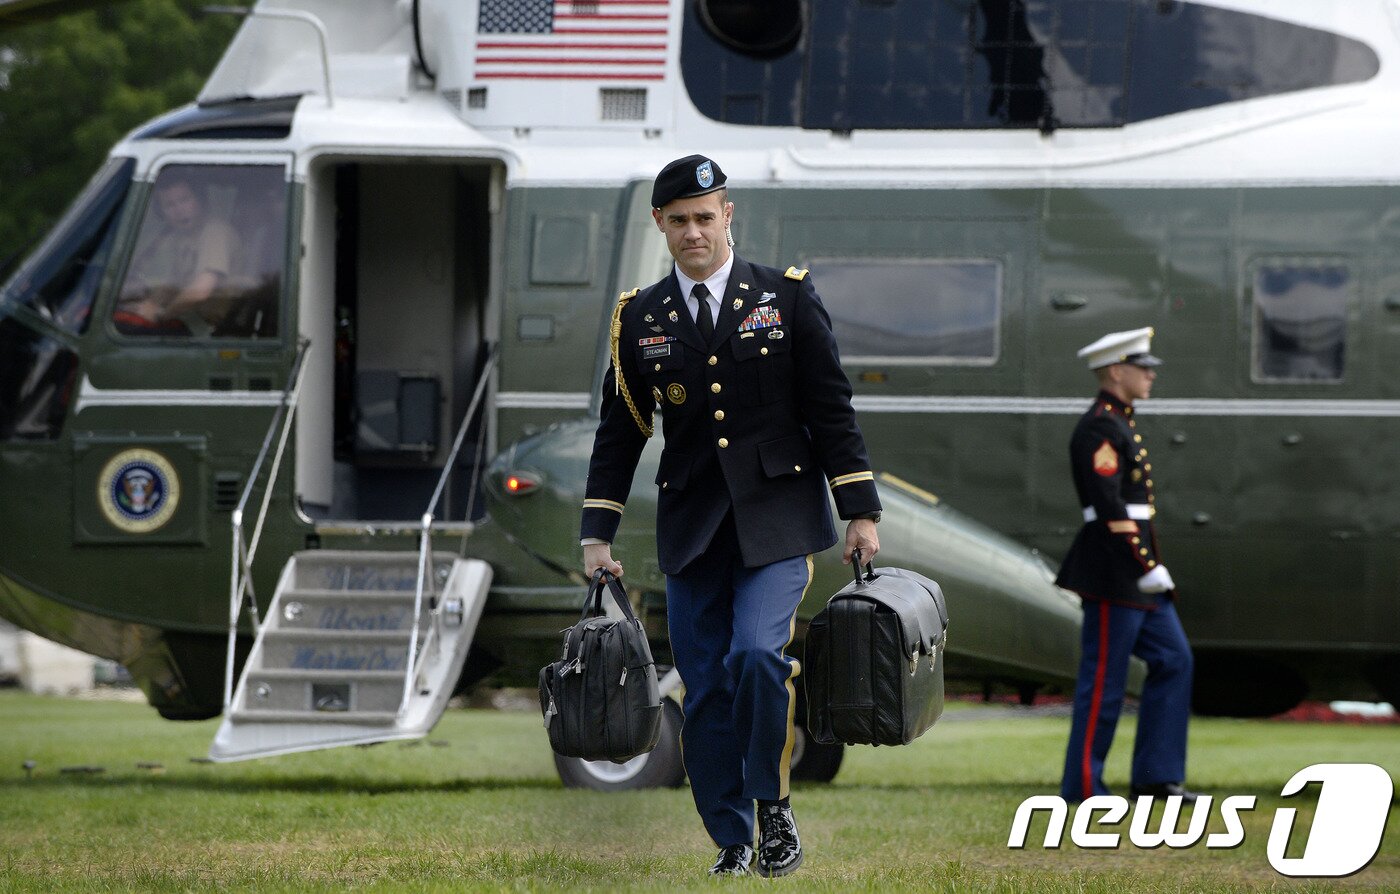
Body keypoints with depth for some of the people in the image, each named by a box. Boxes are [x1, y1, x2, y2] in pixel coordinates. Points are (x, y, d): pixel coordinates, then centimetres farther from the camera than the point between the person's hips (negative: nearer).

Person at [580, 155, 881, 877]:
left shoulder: (787, 298, 2)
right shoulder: (640, 318, 8)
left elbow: (832, 410, 2)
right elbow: (619, 433, 11)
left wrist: (861, 512, -2)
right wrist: (597, 535, 5)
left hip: (776, 518, -3)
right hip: (691, 522, 3)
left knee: (756, 654, -21)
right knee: (705, 687, 0)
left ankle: (773, 808, -1)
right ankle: (732, 844, 10)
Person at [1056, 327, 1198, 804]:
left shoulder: (1120, 425, 17)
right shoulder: (1098, 429, -15)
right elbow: (1109, 507, -22)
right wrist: (1148, 568, -22)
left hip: (1137, 573, 10)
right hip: (1114, 572, -10)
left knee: (1173, 661, 9)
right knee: (1103, 679, -5)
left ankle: (1156, 775, 12)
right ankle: (1082, 784, 2)